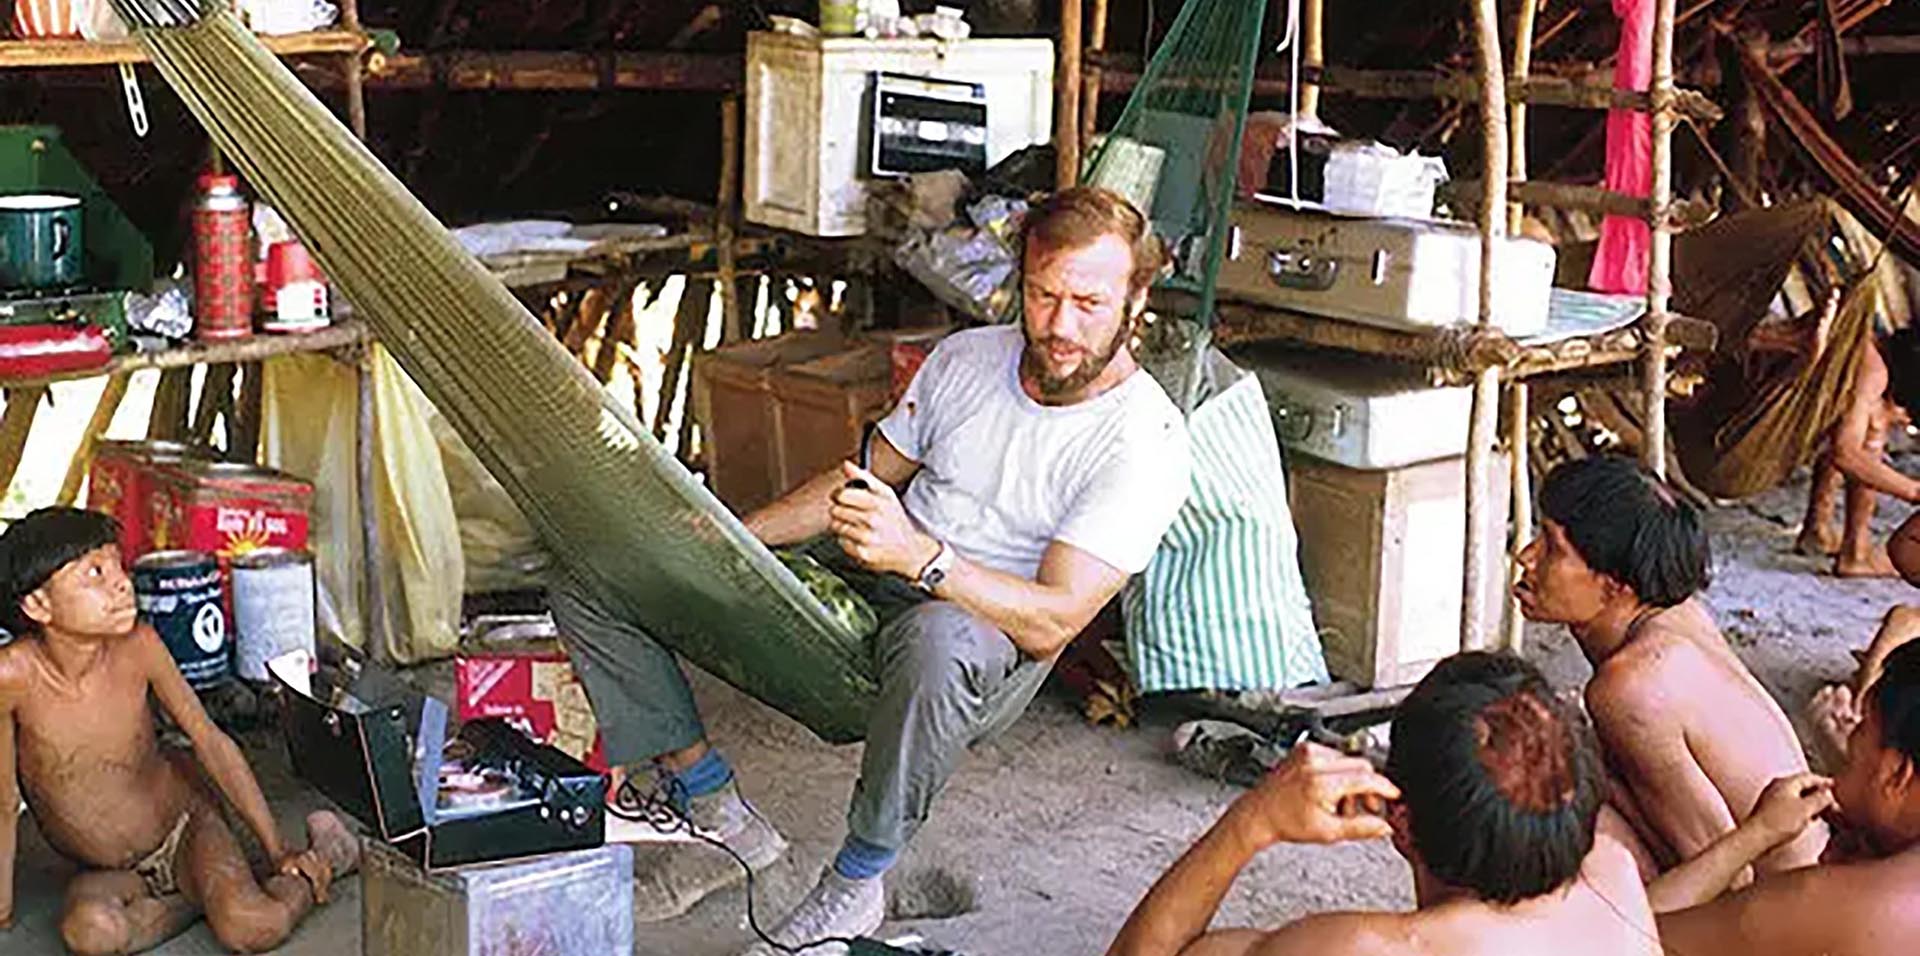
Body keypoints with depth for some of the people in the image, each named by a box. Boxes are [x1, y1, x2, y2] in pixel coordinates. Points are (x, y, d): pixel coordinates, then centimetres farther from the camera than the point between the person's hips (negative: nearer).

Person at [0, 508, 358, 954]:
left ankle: (321, 857, 5)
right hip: (109, 874, 0)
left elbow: (208, 739, -6)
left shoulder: (138, 645, -18)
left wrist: (277, 849, -3)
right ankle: (208, 896, -6)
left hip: (185, 823, 0)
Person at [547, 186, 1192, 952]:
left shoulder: (1145, 438, -15)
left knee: (939, 638, -46)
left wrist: (921, 555, -38)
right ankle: (718, 817, 1)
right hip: (858, 591, 6)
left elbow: (1051, 620, -23)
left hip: (989, 645, -6)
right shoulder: (967, 357, 4)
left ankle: (854, 885, -22)